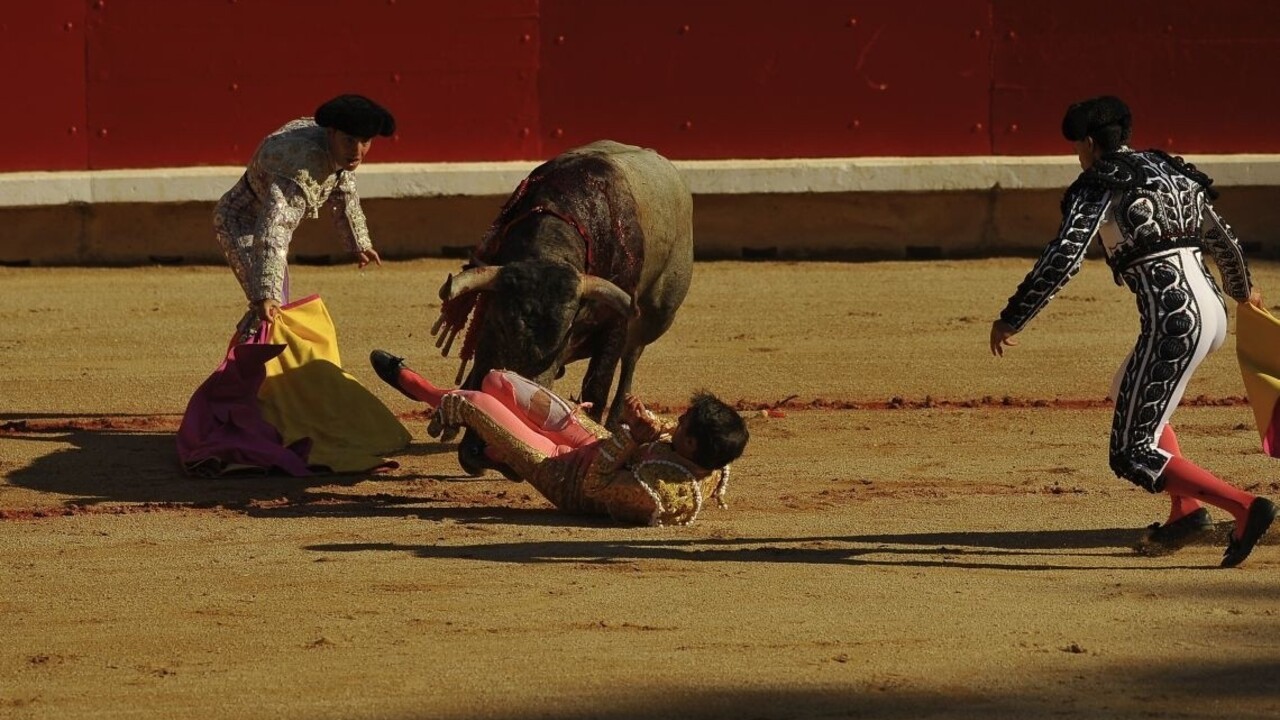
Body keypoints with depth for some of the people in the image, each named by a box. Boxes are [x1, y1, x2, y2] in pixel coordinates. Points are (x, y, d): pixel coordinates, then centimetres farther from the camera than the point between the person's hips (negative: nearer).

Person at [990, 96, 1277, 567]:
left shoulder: (1097, 184, 0)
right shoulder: (1171, 172, 21)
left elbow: (1062, 259, -11)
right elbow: (1223, 241, 31)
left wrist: (1010, 320, -5)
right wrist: (1242, 290, 51)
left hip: (1174, 320, -8)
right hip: (1213, 313, 8)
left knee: (1133, 454, -5)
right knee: (1129, 395, 31)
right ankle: (1186, 510, 20)